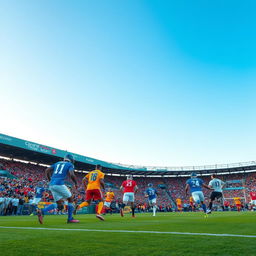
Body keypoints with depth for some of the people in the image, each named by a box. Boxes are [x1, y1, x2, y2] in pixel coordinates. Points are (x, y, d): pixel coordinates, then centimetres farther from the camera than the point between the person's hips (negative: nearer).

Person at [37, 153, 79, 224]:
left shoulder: (57, 163, 24)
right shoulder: (70, 165, 6)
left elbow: (47, 171, 17)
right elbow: (72, 175, -11)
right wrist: (76, 183, 4)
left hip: (51, 185, 7)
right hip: (59, 184, -6)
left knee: (59, 203, 15)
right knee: (70, 199, 12)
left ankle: (42, 211, -4)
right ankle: (70, 219, 14)